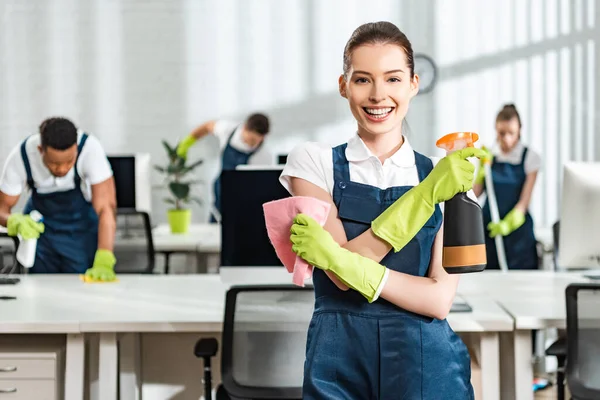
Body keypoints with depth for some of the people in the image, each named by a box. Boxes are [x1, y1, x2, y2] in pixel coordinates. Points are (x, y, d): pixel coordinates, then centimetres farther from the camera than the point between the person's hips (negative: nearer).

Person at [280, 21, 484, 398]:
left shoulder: (447, 175, 1)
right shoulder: (312, 162, -2)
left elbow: (439, 299, -8)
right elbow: (341, 276, -13)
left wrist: (347, 263, -19)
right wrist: (425, 195, -17)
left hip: (427, 363, 1)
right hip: (340, 364, -1)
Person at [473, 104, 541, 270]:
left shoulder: (530, 157, -4)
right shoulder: (488, 155, 5)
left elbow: (524, 201, -9)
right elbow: (476, 193, 3)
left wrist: (508, 224, -23)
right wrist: (483, 166, -8)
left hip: (517, 228, -2)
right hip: (489, 226, 3)